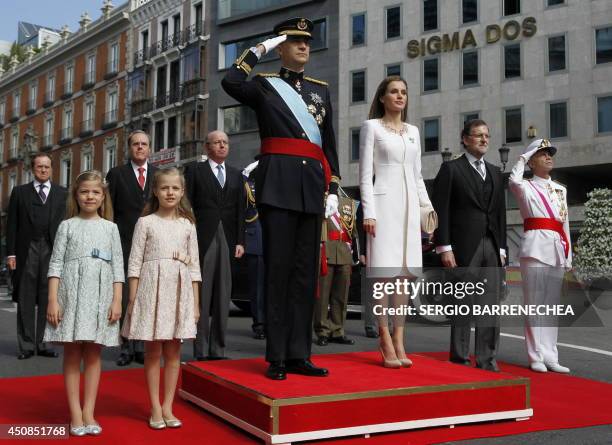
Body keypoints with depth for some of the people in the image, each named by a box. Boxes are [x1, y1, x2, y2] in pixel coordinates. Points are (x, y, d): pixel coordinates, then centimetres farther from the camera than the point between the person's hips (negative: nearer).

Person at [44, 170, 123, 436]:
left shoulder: (110, 228, 9)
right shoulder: (67, 226, 5)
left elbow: (117, 266, 5)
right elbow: (56, 264, 0)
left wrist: (117, 300, -4)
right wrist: (53, 300, -8)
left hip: (100, 295, 1)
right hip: (71, 293, -1)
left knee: (93, 354, 4)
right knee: (72, 354, 1)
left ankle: (89, 413, 9)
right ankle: (75, 415, 5)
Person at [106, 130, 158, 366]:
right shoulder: (116, 174, 6)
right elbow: (108, 210, 3)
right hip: (124, 245, -1)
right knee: (124, 297, 0)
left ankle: (142, 346, 10)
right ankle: (126, 347, 7)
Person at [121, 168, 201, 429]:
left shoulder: (187, 225, 9)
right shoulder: (146, 222, 1)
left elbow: (194, 266, 8)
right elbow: (135, 263, -1)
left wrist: (196, 302, 5)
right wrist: (132, 299, -7)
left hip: (179, 290, 3)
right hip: (152, 289, -2)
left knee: (173, 351, 6)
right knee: (153, 351, 3)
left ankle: (167, 407, 15)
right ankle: (155, 409, 11)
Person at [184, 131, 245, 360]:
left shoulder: (236, 175, 17)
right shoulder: (194, 170, 6)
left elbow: (240, 210, 13)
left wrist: (240, 241, 4)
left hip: (228, 240, 4)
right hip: (203, 239, -4)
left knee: (223, 297, 4)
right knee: (202, 296, -3)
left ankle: (217, 350, 9)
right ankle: (200, 351, 2)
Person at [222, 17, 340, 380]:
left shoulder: (321, 89, 19)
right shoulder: (264, 85, 7)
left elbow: (329, 144, 17)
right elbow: (231, 82, -16)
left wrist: (333, 189, 8)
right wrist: (259, 49, -5)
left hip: (312, 186, 4)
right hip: (278, 183, -4)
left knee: (306, 271, 5)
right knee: (279, 269, -4)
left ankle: (299, 354, 11)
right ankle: (277, 357, 2)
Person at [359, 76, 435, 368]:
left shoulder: (413, 131, 18)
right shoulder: (371, 126, 4)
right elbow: (365, 174, -3)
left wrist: (428, 207, 10)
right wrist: (369, 212, -12)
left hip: (409, 204, 5)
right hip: (384, 201, -5)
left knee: (404, 271, 3)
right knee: (383, 272, -8)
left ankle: (398, 340, 7)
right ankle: (386, 341, -4)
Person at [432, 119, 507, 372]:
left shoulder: (495, 173, 19)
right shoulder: (451, 169, 1)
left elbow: (500, 213, 19)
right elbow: (441, 211, -5)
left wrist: (501, 248, 11)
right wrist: (444, 248, -12)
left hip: (491, 247, 6)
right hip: (464, 247, -5)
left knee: (491, 307, 5)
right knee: (463, 305, -2)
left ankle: (487, 360, 13)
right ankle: (460, 360, 6)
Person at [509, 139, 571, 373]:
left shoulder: (561, 190, 19)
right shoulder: (526, 187, 2)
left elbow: (565, 223, 20)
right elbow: (514, 180, -24)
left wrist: (568, 255, 14)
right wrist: (523, 157, -7)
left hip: (556, 251, 6)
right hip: (536, 248, -6)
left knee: (552, 305, 8)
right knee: (535, 304, -4)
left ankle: (550, 357, 13)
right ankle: (536, 356, 1)